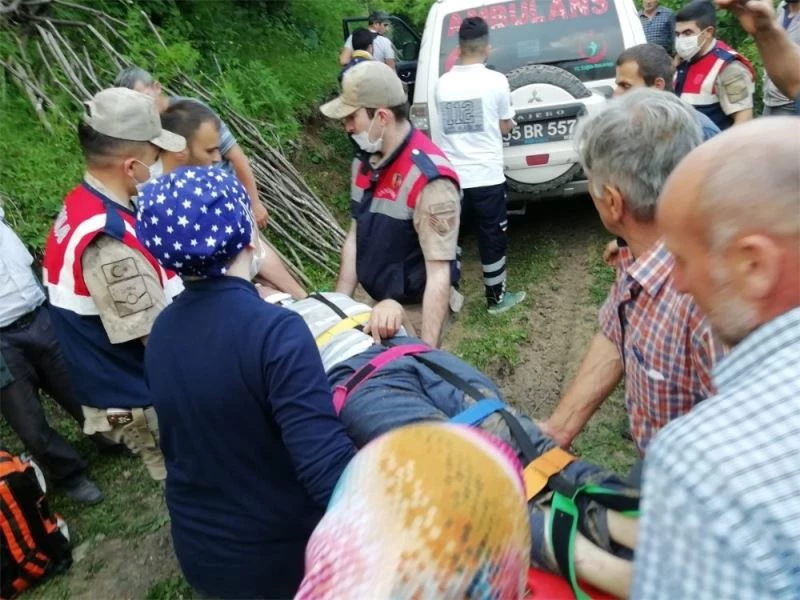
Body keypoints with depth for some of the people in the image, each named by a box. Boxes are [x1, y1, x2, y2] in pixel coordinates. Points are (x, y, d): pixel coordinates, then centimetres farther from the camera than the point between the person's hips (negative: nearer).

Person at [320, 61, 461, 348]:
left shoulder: (430, 179, -26)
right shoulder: (365, 162, -1)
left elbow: (439, 273, -26)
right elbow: (355, 236, 7)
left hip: (414, 309, -7)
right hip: (376, 302, 7)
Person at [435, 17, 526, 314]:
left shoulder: (443, 83, 2)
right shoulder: (496, 81, -7)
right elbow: (505, 126, 4)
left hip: (451, 175, 3)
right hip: (487, 176, -3)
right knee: (492, 237, 10)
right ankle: (496, 298, 21)